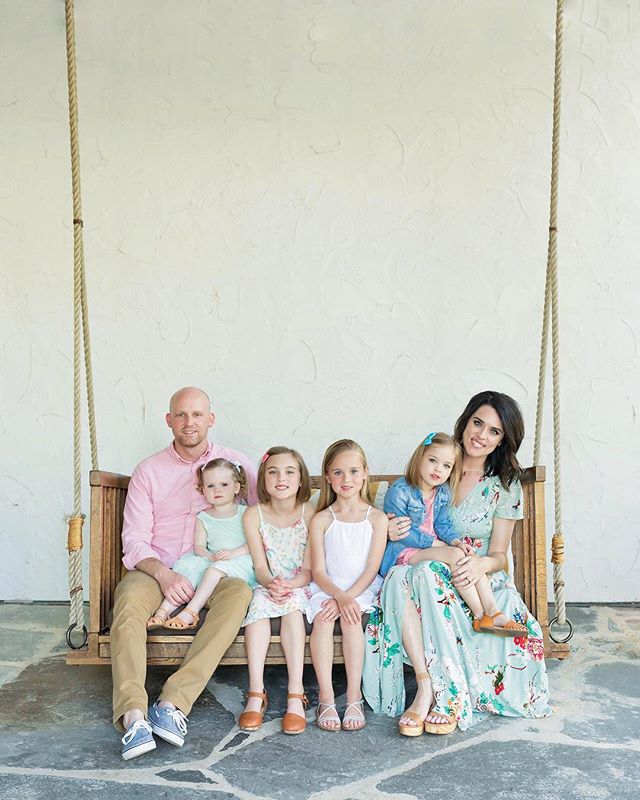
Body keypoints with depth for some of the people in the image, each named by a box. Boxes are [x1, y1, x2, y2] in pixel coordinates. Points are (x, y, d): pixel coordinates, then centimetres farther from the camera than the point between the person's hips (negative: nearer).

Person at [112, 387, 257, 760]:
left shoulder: (236, 463, 8)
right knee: (129, 597, -32)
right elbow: (134, 540, 1)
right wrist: (163, 574, -18)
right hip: (157, 571, 0)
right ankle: (134, 714, -41)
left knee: (239, 591, -33)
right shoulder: (148, 471, 8)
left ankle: (174, 701, -39)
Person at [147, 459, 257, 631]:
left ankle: (191, 611, -39)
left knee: (218, 567, -33)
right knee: (189, 564, -26)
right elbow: (199, 546, 6)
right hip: (211, 562, 3)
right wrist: (211, 556, -16)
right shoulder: (203, 518, 16)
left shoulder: (245, 513, 8)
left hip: (240, 562, -3)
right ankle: (163, 611, -36)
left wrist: (234, 553, -17)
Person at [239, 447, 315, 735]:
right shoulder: (254, 515, -2)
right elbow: (260, 566, -6)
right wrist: (272, 583, -28)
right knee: (258, 601, -30)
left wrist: (288, 585, -29)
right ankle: (256, 693, -32)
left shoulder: (310, 513, -8)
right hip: (268, 585, 2)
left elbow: (309, 569, -10)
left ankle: (296, 695, -33)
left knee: (291, 604, -33)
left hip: (301, 586, -2)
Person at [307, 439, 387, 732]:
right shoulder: (321, 519, 3)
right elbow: (318, 571, -3)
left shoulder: (377, 518, 1)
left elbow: (371, 569, -5)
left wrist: (346, 598, -19)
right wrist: (339, 596, -22)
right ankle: (326, 699, -25)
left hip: (362, 587, -1)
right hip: (327, 587, 1)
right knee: (322, 618, -28)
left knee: (351, 616, -30)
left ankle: (354, 697, -24)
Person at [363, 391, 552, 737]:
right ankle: (427, 685, -38)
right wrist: (391, 532, -12)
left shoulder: (505, 487, 4)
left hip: (480, 581, -2)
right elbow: (404, 519, 13)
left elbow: (499, 555, -1)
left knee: (428, 574, -36)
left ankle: (446, 694, -32)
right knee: (397, 577, -35)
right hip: (424, 571, 2)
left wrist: (483, 563, -25)